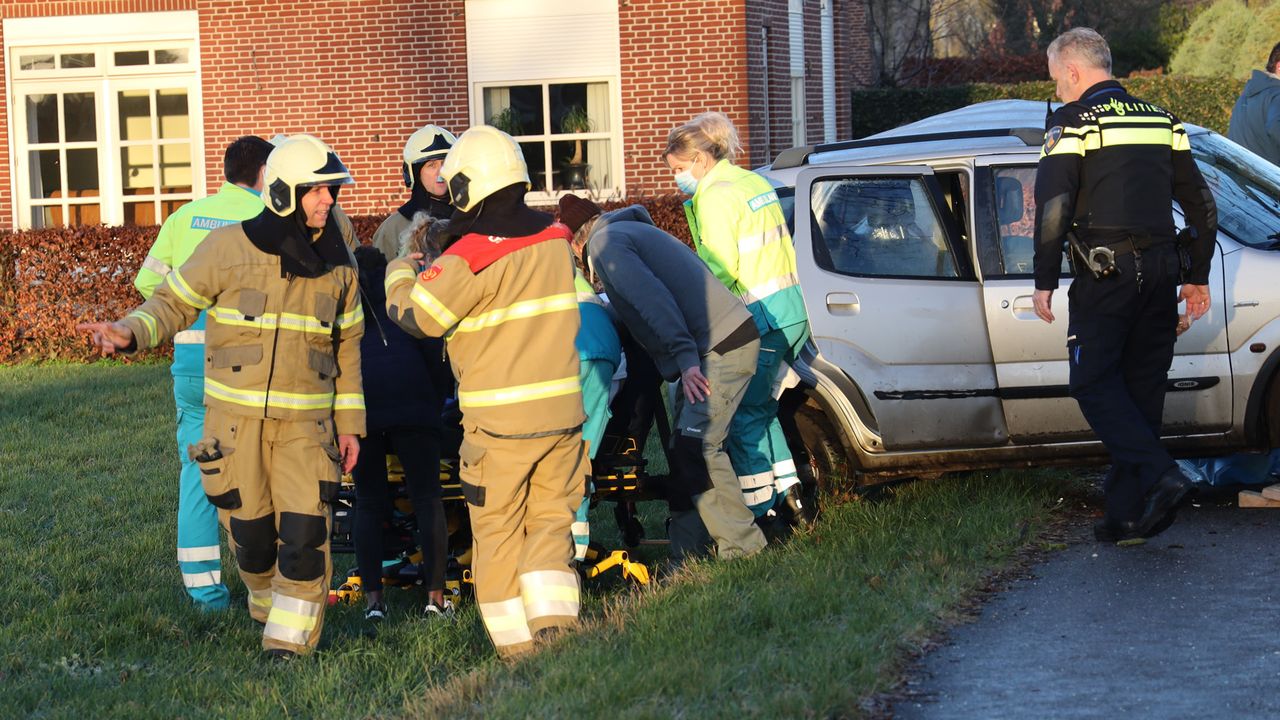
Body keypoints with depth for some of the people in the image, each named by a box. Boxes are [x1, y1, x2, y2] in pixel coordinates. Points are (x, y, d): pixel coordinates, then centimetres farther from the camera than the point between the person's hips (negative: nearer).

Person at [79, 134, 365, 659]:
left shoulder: (336, 261, 5)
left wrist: (349, 423, 11)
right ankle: (268, 607, 33)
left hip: (305, 422, 2)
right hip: (236, 417, -1)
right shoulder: (230, 247, -6)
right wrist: (130, 333, -20)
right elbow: (174, 302, 0)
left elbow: (347, 345, 13)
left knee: (304, 533, -10)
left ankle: (291, 641, -2)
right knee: (250, 531, 6)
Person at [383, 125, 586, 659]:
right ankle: (554, 626, -1)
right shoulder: (555, 240, 4)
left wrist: (403, 268, 11)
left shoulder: (469, 258, -15)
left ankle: (516, 647, 9)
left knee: (498, 531, 8)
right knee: (551, 521, 13)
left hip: (498, 419, -5)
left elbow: (415, 314, -8)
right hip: (562, 410, 5)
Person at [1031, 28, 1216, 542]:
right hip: (1160, 269, 6)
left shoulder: (1072, 123, -4)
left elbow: (1053, 207, -13)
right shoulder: (1161, 120, 15)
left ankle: (1159, 475, -19)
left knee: (1094, 383, 0)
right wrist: (1196, 277, 21)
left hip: (1105, 273, -6)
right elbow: (1202, 206, 16)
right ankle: (1128, 512, 8)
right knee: (1142, 389, 9)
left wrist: (1045, 281, -7)